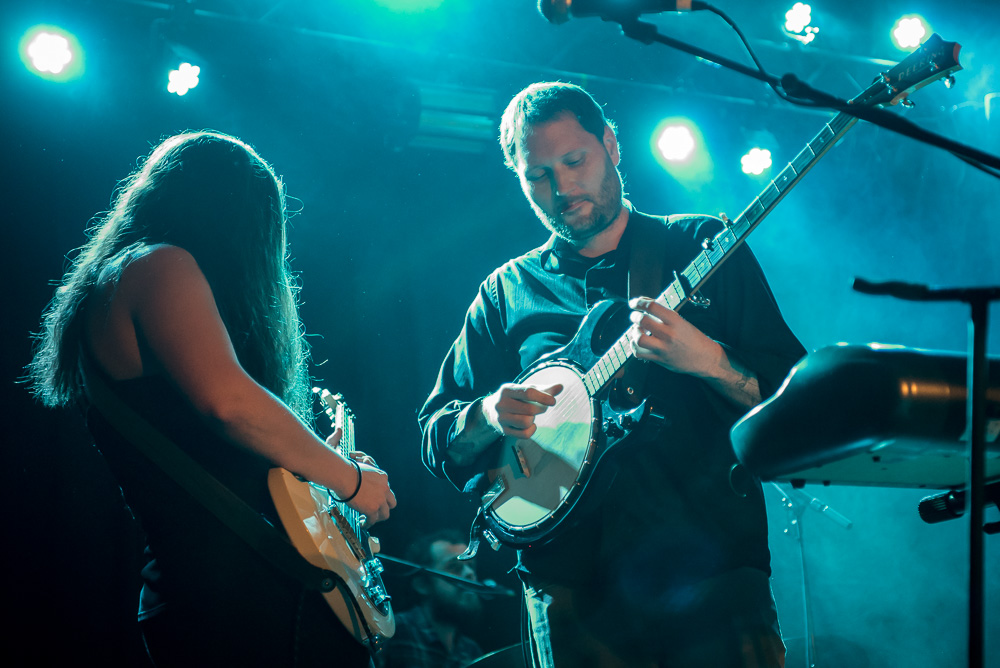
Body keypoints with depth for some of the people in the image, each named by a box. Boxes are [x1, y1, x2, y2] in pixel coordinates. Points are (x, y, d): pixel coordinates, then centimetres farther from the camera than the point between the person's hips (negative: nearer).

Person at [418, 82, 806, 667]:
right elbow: (436, 437, 12)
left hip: (712, 571, -1)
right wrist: (488, 416, -10)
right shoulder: (507, 292, 14)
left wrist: (707, 359, -19)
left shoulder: (703, 247, 7)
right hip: (574, 586, 2)